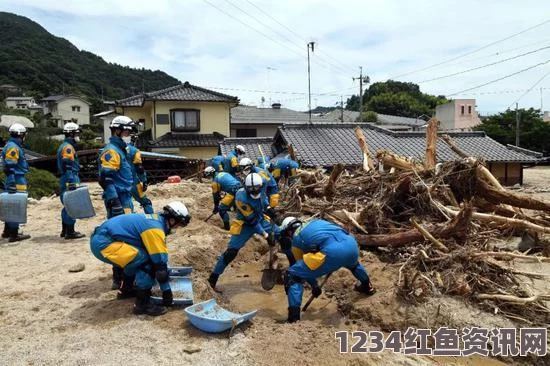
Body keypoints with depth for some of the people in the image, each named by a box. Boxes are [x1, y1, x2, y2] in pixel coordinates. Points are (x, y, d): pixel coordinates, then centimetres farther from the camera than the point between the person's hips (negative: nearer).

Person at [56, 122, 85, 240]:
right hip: (69, 181, -11)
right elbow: (68, 167, -20)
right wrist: (72, 183, -24)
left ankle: (65, 231, 25)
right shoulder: (68, 147, -12)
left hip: (65, 181, 11)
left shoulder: (65, 146, 21)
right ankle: (70, 232, -3)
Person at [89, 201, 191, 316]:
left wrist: (165, 275, 36)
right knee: (146, 261, -15)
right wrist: (166, 290, -5)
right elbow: (160, 261, -13)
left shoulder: (155, 220, 14)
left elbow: (157, 254, 27)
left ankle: (127, 289, 36)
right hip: (103, 243, -10)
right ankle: (142, 304, -6)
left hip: (101, 237, 10)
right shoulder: (155, 228, -15)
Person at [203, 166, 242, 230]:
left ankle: (226, 226, 7)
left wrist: (216, 207, 17)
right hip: (240, 188, 8)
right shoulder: (223, 173, 23)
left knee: (221, 209, 5)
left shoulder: (215, 180, 1)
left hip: (233, 192, -8)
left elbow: (215, 195, 6)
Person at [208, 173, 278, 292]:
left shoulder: (259, 189, -14)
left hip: (260, 219, 6)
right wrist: (265, 235, -25)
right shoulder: (241, 198, -31)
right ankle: (213, 279, -1)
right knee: (231, 252, -15)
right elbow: (252, 220, -27)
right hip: (245, 224, -6)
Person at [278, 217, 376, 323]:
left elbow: (304, 267, 25)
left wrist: (314, 285, 37)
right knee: (352, 262, 46)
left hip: (332, 251, -6)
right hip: (351, 244, 7)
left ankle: (293, 318, -1)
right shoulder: (315, 222, 34)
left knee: (292, 276, 5)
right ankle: (367, 287, 63)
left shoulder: (295, 240, 20)